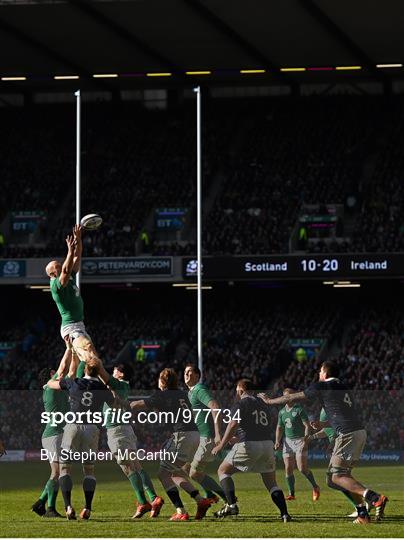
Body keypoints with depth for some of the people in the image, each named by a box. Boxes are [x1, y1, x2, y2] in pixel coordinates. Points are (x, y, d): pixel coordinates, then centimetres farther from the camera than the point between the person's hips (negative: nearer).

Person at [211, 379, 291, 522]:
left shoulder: (241, 404, -1)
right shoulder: (262, 404, 20)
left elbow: (233, 425, -13)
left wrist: (221, 445, -10)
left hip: (249, 445, -6)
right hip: (267, 444, 6)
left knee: (223, 471, 9)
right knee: (271, 483, 12)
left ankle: (231, 505, -6)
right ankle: (285, 513, -3)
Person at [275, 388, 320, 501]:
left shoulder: (299, 410, -6)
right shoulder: (282, 412, 12)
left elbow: (307, 426, -9)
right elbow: (279, 427, 20)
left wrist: (305, 441, -19)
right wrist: (277, 441, 6)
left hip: (299, 440, -6)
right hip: (288, 441, 6)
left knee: (302, 468, -13)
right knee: (288, 469, -1)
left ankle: (315, 487, 6)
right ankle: (291, 494, 6)